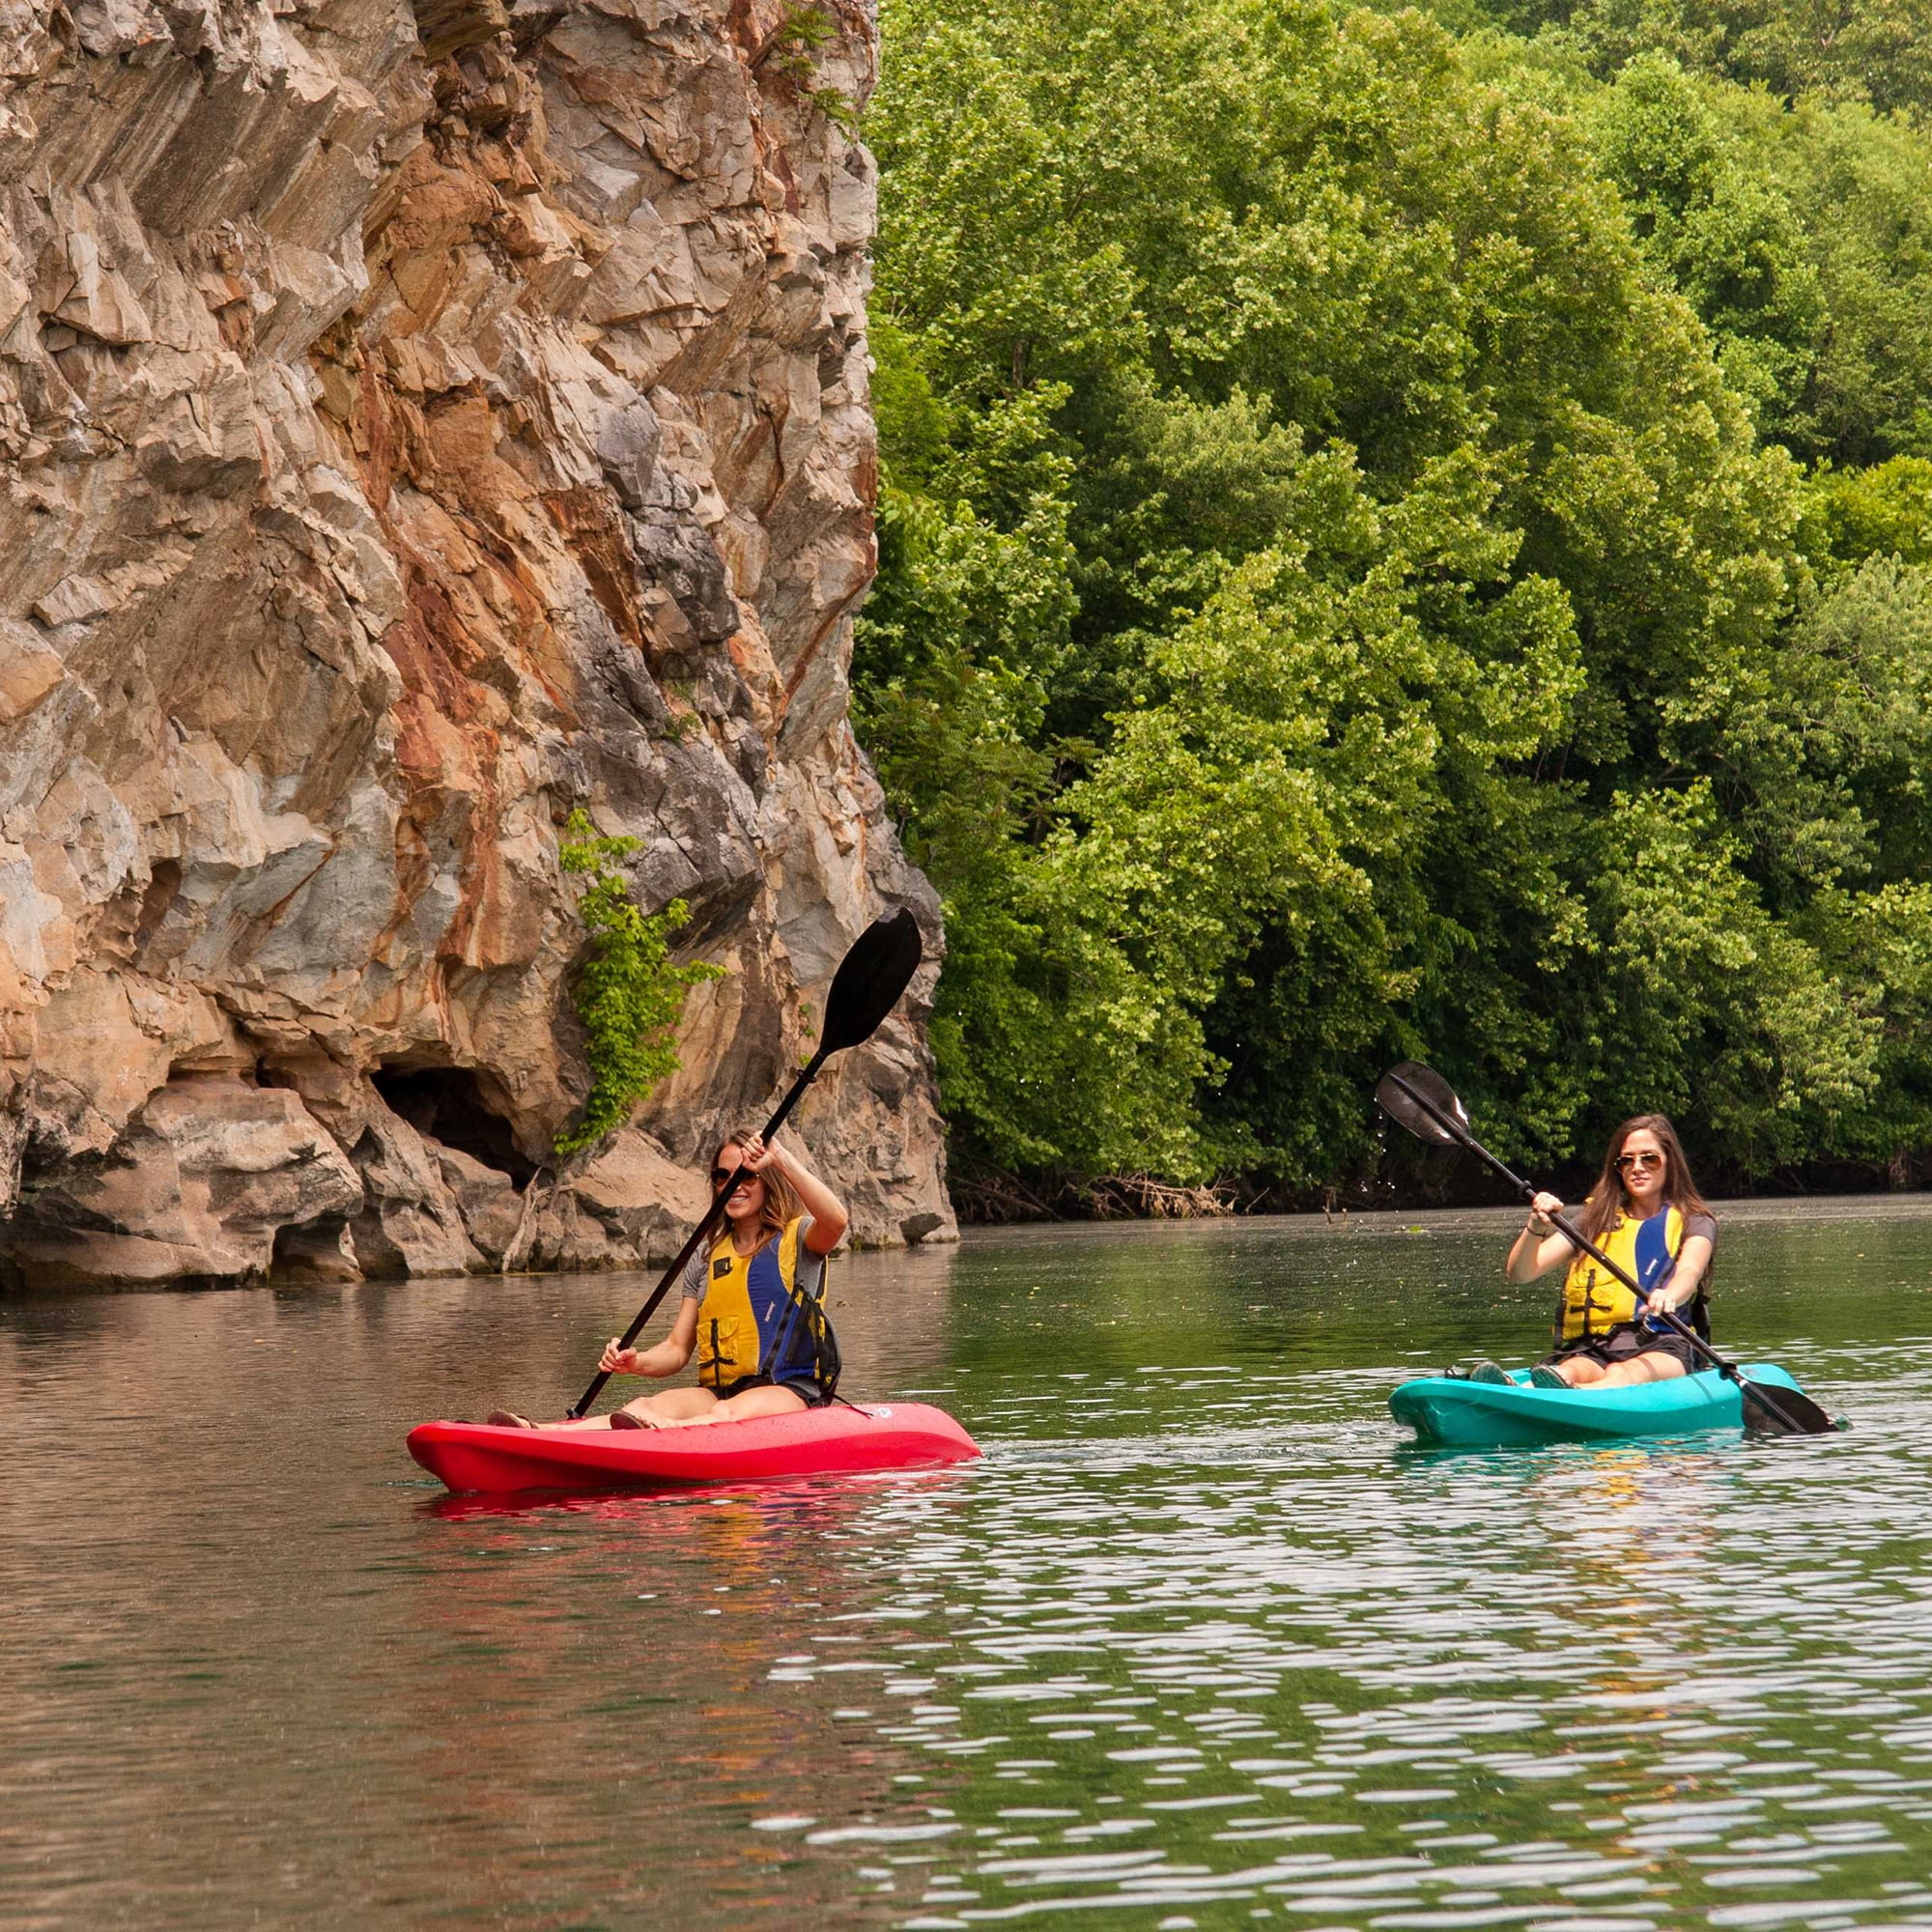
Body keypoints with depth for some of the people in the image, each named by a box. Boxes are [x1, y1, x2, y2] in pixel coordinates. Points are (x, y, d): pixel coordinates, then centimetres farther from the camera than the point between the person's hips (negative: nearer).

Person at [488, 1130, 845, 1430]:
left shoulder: (796, 1239, 5)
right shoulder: (705, 1261, 20)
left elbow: (835, 1219, -21)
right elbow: (677, 1349, 15)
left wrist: (780, 1157, -25)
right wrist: (635, 1362, -7)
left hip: (792, 1392, -4)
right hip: (719, 1391, 4)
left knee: (726, 1414, -39)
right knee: (648, 1406, -29)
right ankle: (543, 1435, -60)